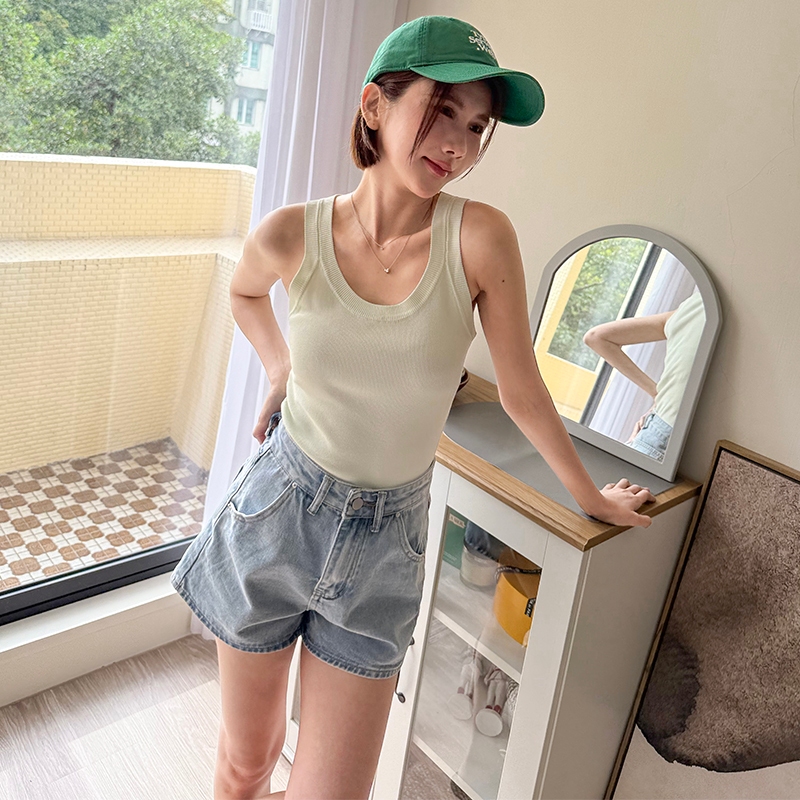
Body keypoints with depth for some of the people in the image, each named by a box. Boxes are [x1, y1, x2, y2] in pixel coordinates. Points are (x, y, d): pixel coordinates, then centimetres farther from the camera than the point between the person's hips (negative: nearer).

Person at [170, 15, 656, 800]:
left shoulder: (481, 237, -15)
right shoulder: (291, 234, -11)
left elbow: (521, 391, -4)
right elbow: (244, 292, 15)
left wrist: (590, 496, 7)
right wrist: (280, 368, 3)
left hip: (383, 540, 0)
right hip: (274, 515, 1)